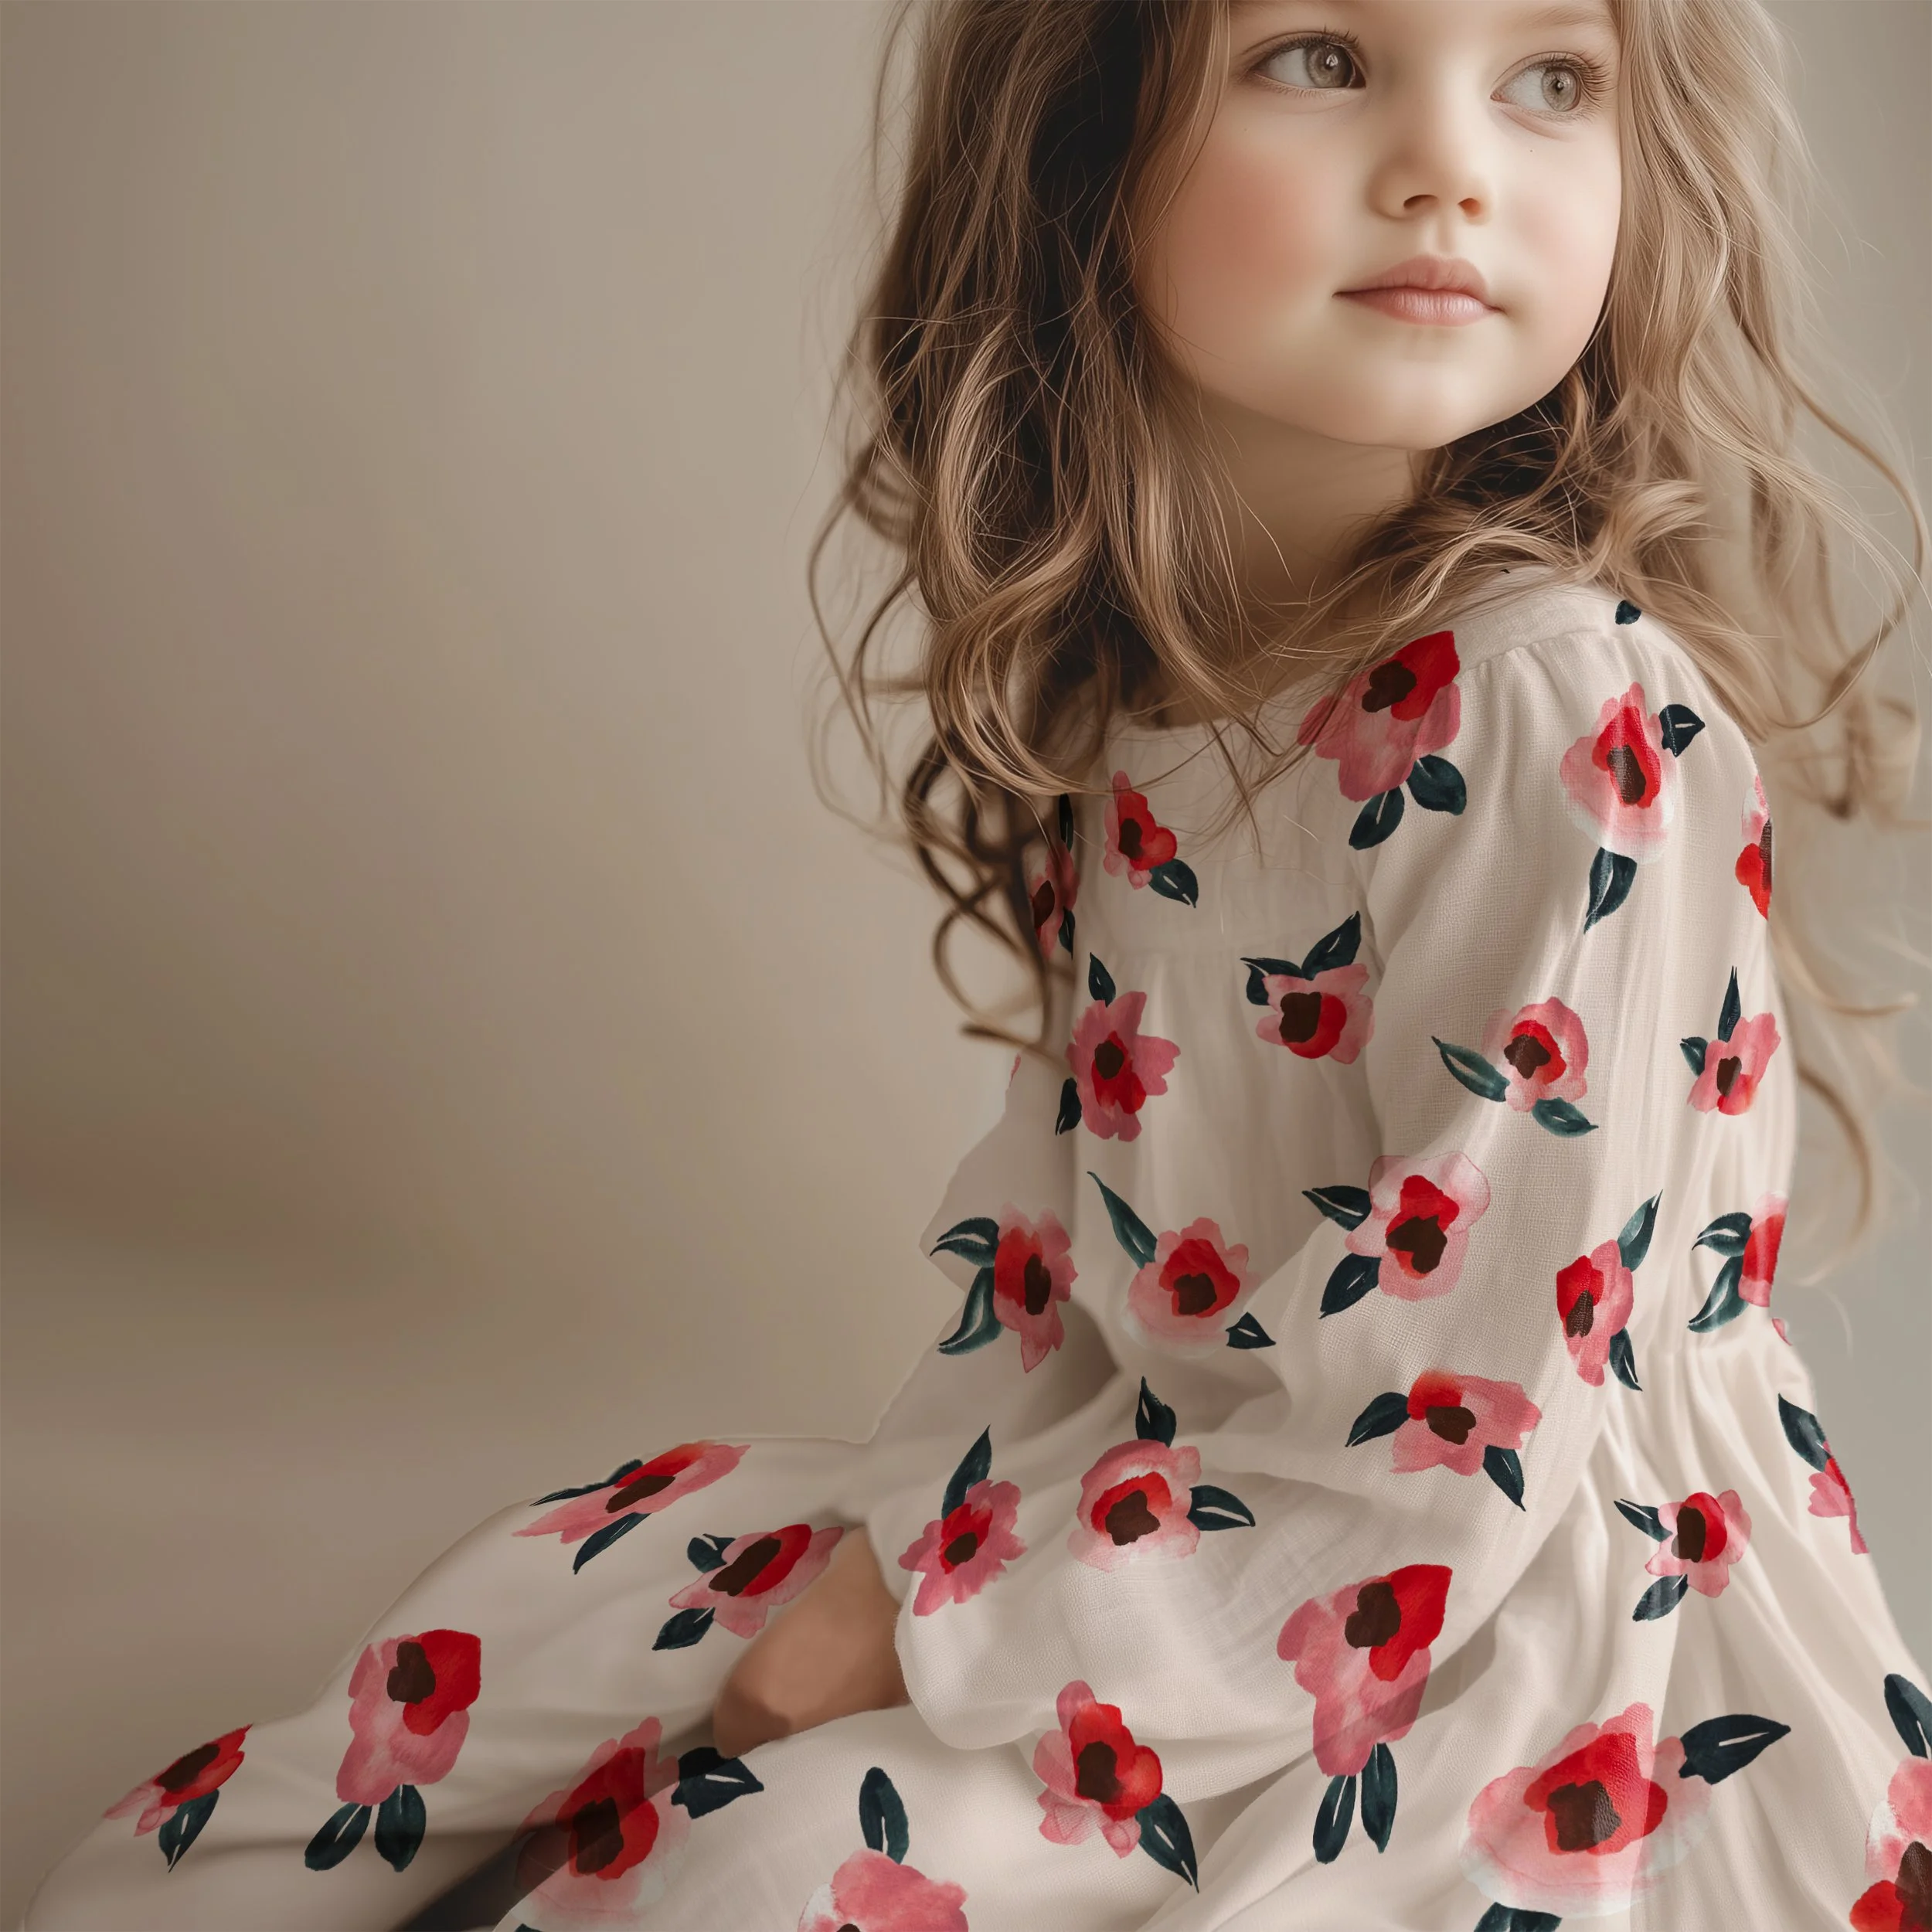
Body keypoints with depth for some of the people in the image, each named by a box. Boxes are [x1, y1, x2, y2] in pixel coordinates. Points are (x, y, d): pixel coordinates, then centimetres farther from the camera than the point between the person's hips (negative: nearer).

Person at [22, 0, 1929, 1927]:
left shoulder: (1584, 726, -25)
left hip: (1509, 1605, -7)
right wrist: (932, 1511, 0)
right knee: (517, 1628, 2)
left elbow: (1471, 1404, -25)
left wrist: (947, 1618, -18)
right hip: (1145, 1462, 7)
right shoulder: (1135, 682, 0)